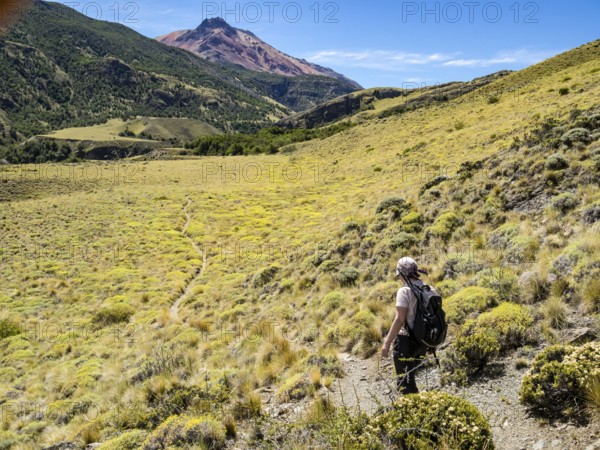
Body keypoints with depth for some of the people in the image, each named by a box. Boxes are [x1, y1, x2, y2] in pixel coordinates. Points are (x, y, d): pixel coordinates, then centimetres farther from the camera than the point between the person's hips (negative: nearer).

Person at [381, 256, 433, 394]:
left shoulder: (405, 291, -16)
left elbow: (399, 320, -21)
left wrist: (387, 343, -17)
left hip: (406, 340, -7)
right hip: (422, 341, 7)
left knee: (404, 381, 4)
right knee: (410, 377, 23)